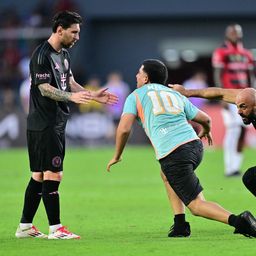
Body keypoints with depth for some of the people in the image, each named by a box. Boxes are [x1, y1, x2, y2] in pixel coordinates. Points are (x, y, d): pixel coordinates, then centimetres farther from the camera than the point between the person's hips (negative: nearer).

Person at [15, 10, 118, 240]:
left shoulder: (64, 55, 15)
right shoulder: (42, 55, -14)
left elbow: (70, 82, 20)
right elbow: (44, 89, -19)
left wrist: (92, 96, 9)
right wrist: (72, 97, -31)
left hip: (57, 124, 10)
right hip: (44, 125, -10)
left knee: (39, 176, 11)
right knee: (53, 175, -10)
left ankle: (25, 227, 16)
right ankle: (56, 229, -8)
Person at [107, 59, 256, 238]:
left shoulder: (135, 96, 11)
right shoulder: (175, 95, 25)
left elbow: (124, 129, -2)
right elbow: (205, 119, 27)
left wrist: (117, 156, 12)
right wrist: (206, 131, 50)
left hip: (173, 155, -6)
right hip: (195, 145, 6)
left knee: (196, 205, -4)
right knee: (167, 174, 35)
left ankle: (238, 221, -27)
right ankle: (180, 225, 22)